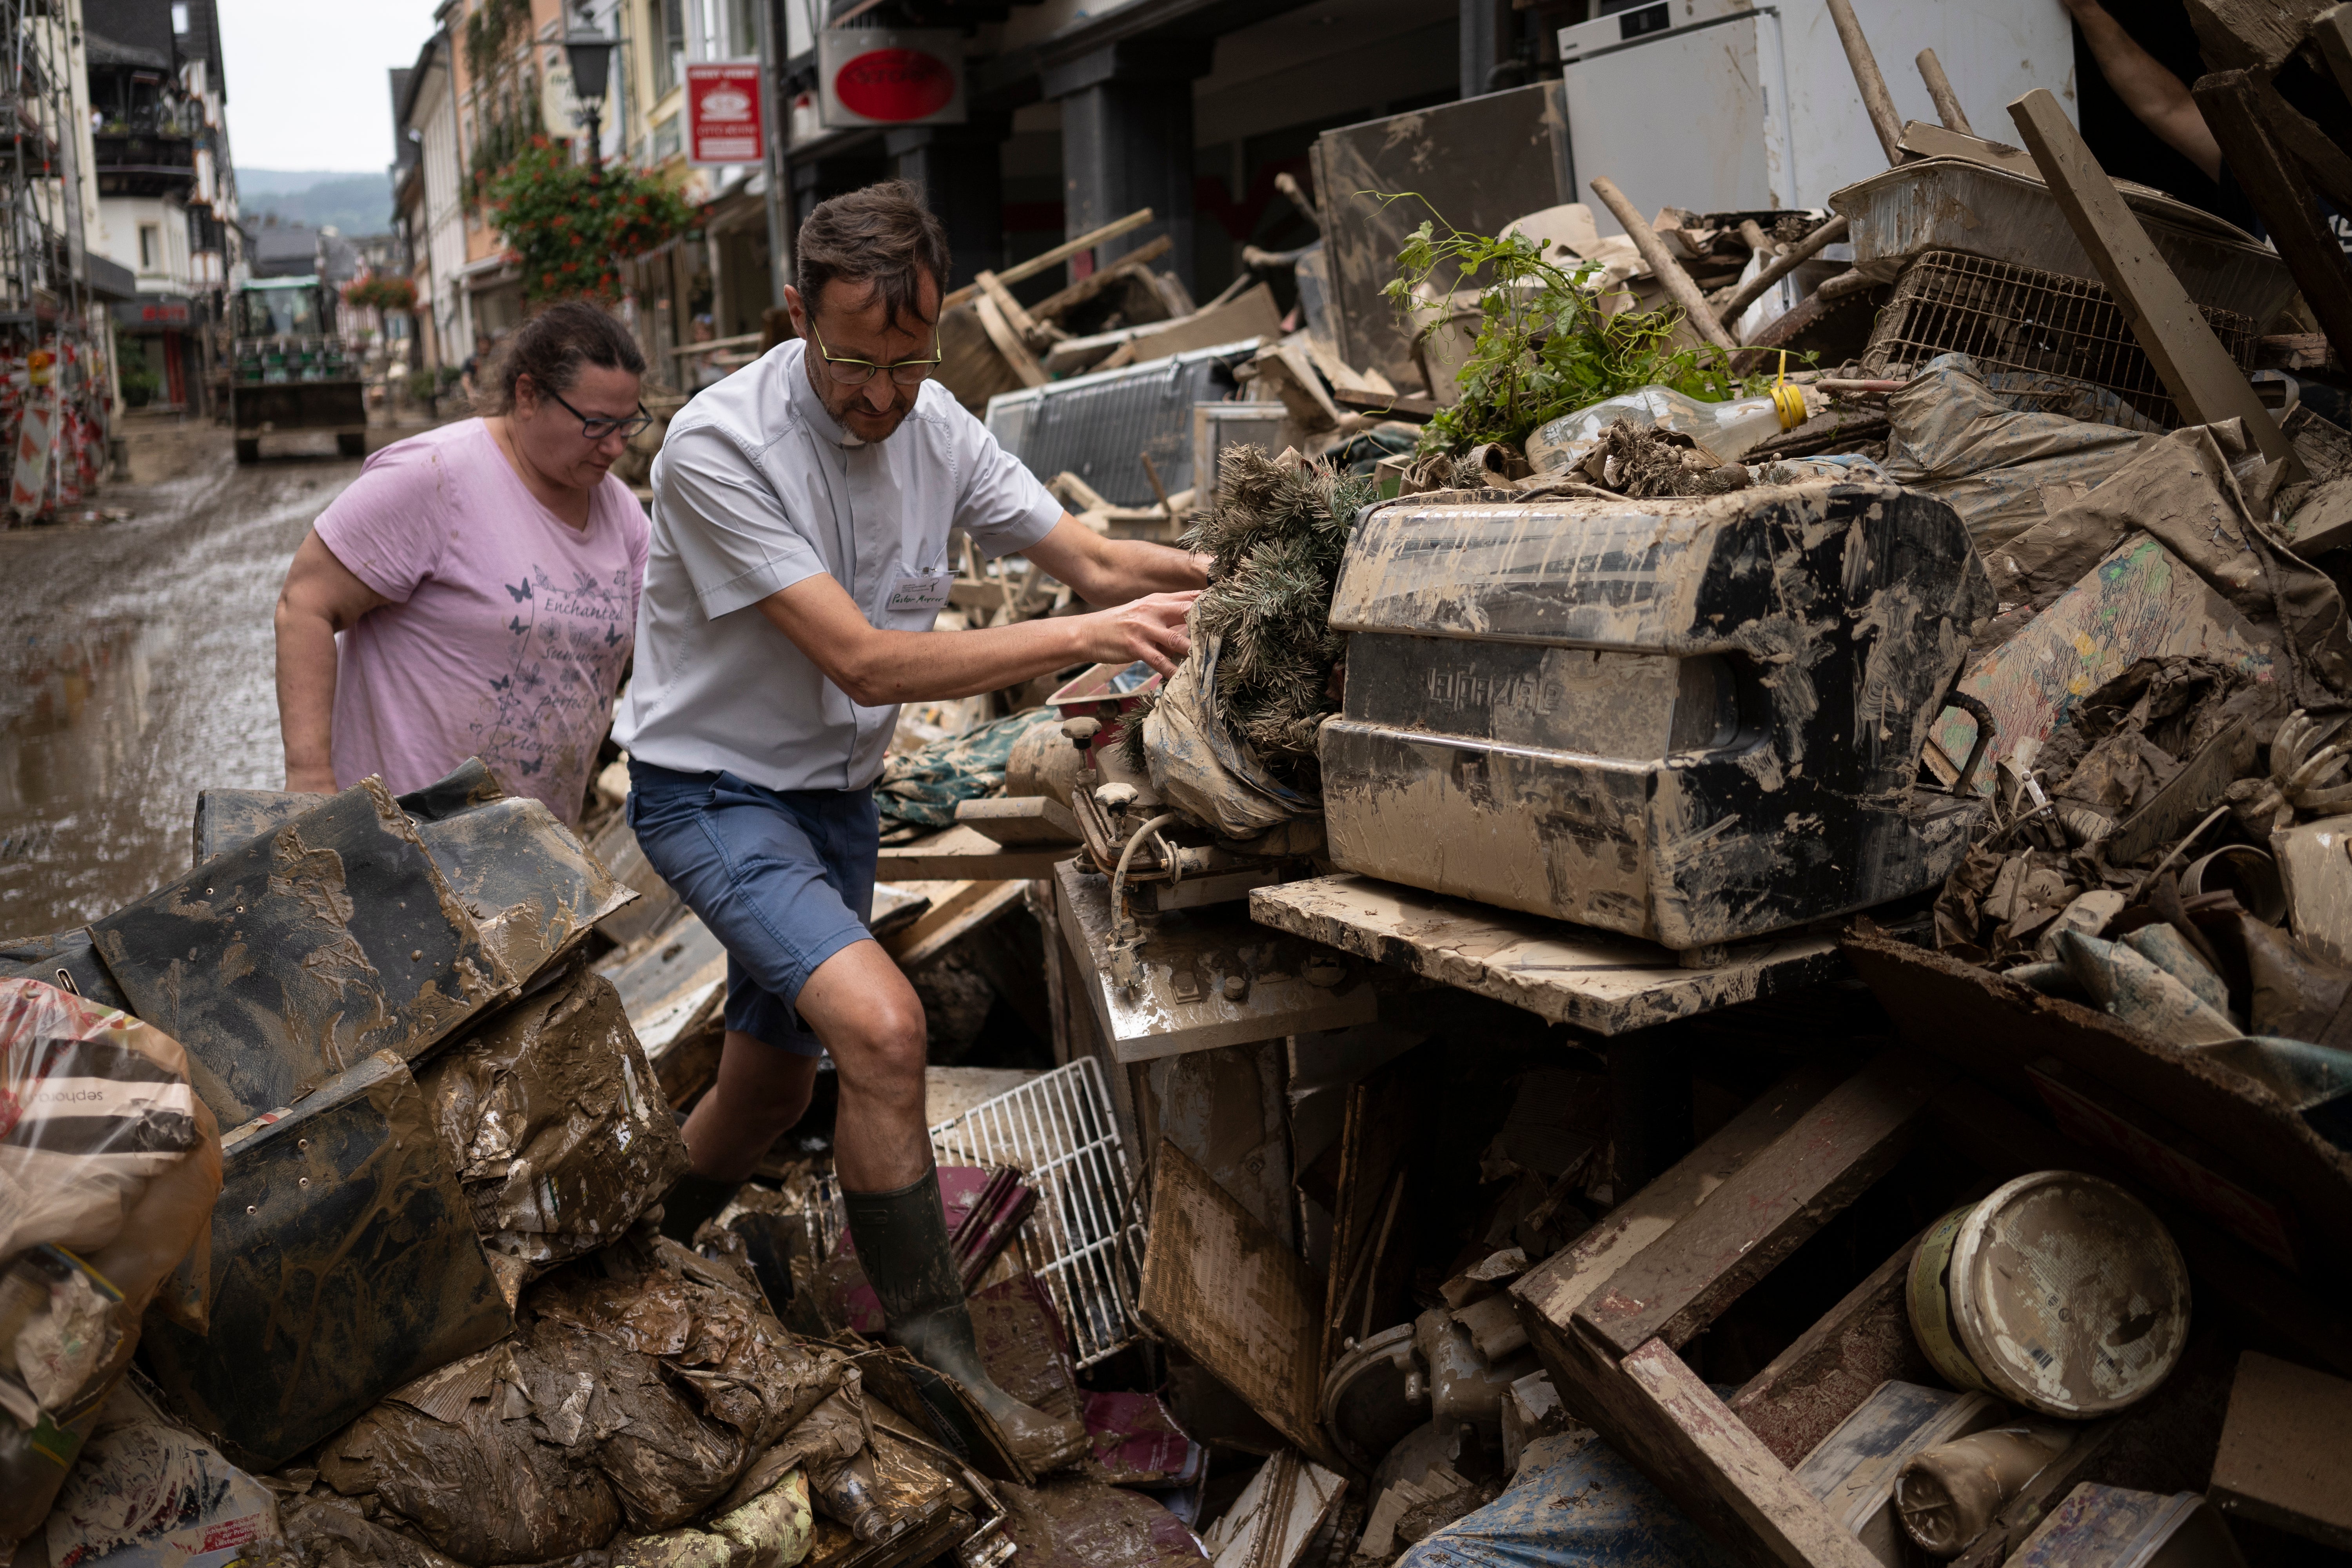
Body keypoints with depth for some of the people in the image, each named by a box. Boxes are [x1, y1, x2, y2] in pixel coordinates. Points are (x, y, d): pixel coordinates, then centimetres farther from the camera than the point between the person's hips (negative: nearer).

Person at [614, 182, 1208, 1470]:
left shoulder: (934, 427, -4)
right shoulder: (719, 446, -24)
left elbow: (1091, 557, 2)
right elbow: (864, 660, -29)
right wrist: (1086, 636, -34)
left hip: (836, 795, 7)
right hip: (712, 794, -7)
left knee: (771, 1088, 17)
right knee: (881, 1024, -27)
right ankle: (940, 1369, -12)